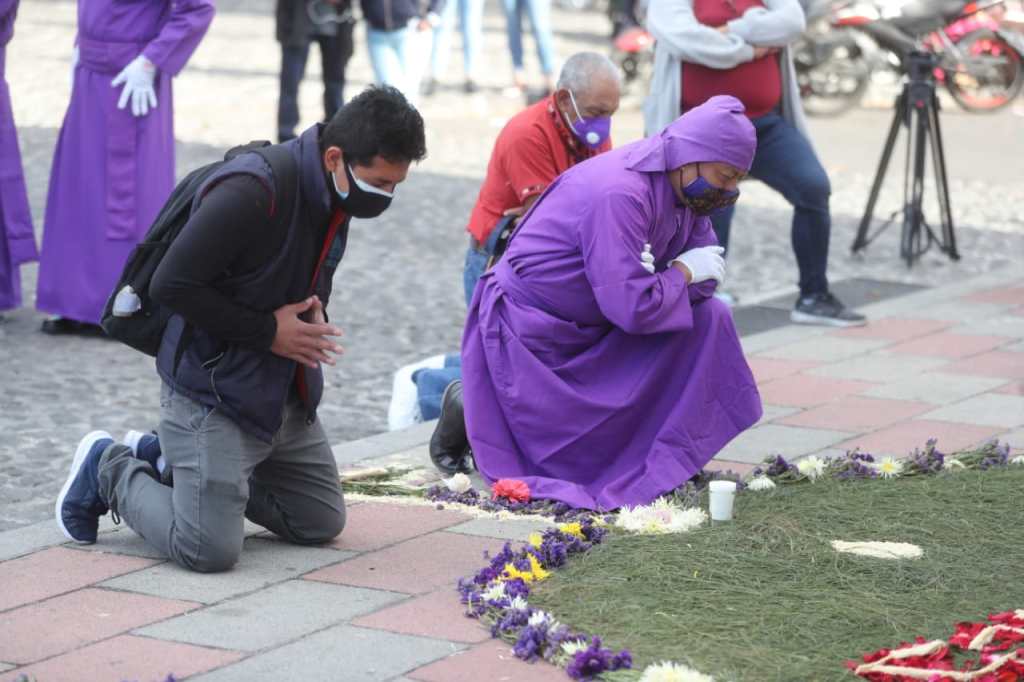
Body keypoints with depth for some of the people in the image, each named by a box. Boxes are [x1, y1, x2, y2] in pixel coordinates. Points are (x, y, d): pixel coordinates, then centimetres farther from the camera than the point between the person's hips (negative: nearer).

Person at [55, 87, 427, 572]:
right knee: (210, 549, -15)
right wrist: (267, 331, -20)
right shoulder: (252, 191, -27)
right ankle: (110, 469, 12)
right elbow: (171, 285, -26)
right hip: (212, 390, -9)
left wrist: (314, 314, -3)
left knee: (322, 523, 15)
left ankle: (165, 461, 25)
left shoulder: (336, 191, 0)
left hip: (287, 396, 9)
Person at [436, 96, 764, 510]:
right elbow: (634, 308, -34)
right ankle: (465, 406, 12)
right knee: (576, 458, -7)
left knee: (708, 317, -3)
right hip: (532, 332, -9)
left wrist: (661, 277, -19)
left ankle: (671, 457, 4)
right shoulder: (620, 193, -31)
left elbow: (705, 280, 2)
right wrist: (683, 272, -16)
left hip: (595, 328, 9)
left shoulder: (682, 186, -2)